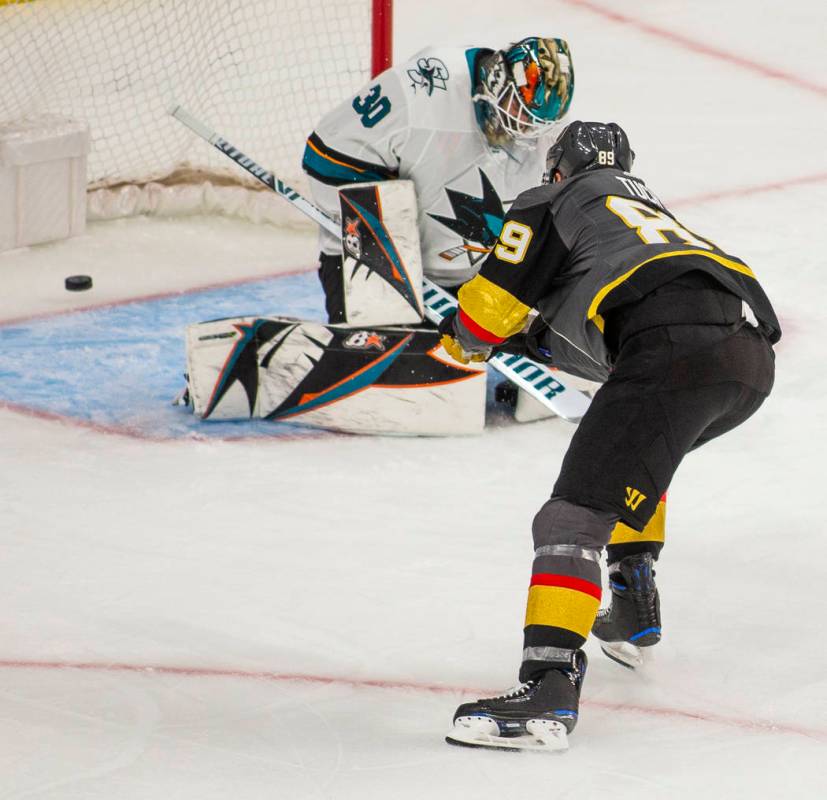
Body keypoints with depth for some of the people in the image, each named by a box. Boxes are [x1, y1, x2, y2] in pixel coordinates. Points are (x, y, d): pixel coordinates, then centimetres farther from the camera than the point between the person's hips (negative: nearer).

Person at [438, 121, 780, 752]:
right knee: (635, 449, 38)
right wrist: (538, 340, 52)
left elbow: (486, 314, 11)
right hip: (755, 355, 8)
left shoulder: (549, 204, 18)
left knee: (573, 519, -12)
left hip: (677, 348, -8)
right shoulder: (647, 205, 39)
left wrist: (467, 338, 32)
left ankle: (549, 690, -27)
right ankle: (634, 603, 39)